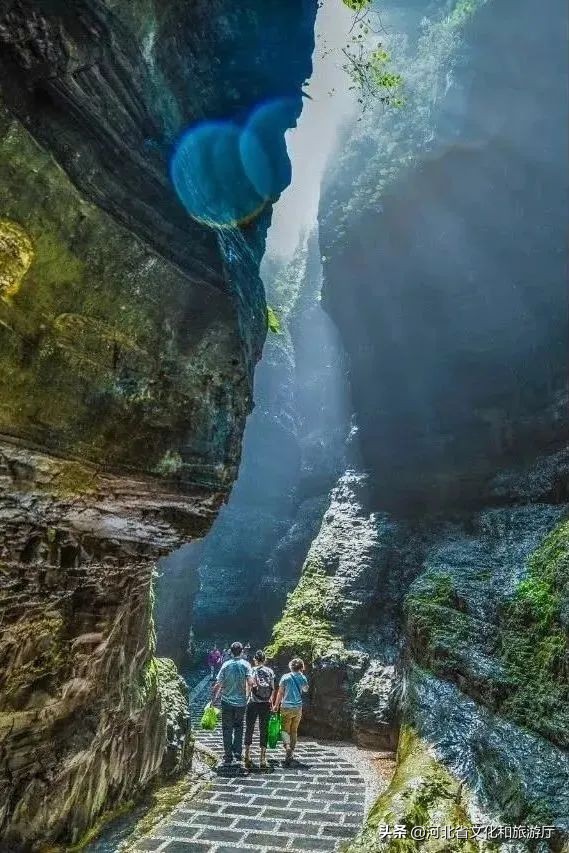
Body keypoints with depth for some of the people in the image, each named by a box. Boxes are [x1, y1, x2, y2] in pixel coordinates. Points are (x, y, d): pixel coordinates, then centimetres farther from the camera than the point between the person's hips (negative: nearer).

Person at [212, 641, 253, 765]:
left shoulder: (226, 665, -6)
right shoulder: (246, 664, -7)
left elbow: (218, 685, -7)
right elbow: (250, 682, -16)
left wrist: (213, 699, 4)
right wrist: (248, 694, 2)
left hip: (227, 701, -1)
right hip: (241, 702, 1)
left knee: (227, 729, 11)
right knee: (239, 727, 19)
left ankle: (228, 756, 13)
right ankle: (238, 753, 20)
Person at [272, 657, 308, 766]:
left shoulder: (285, 677, -8)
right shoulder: (303, 678, 0)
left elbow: (280, 693, -6)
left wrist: (276, 705, 5)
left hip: (286, 707, -3)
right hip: (298, 708, 3)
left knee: (285, 730, 6)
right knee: (294, 731, 15)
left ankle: (288, 746, -19)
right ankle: (290, 754, 18)